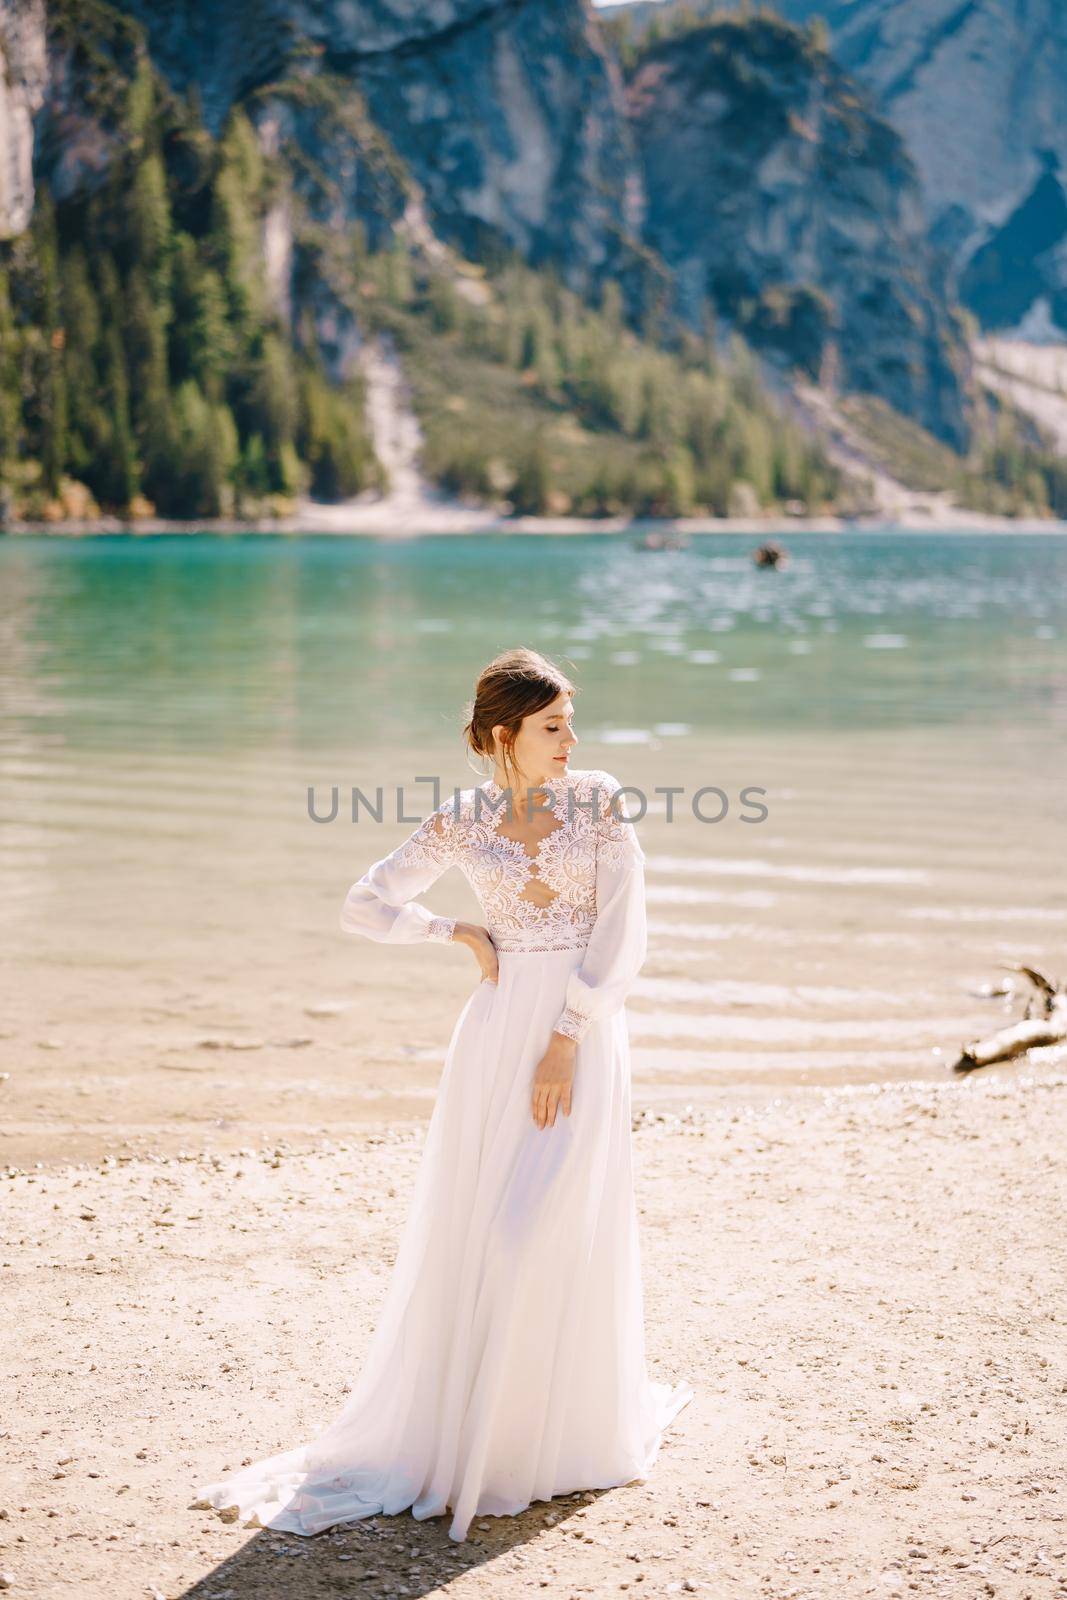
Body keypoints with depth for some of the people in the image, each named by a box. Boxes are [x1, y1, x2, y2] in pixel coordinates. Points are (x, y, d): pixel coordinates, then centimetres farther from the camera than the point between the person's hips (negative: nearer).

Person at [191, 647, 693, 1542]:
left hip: (583, 1034, -2)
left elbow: (622, 935, -7)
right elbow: (363, 908, 7)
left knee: (555, 1234, -6)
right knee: (466, 1235, 2)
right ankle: (455, 1427, 17)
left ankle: (561, 1434, 11)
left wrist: (565, 1040, -13)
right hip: (496, 1032, 2)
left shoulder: (601, 803, -1)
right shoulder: (463, 823, 4)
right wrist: (457, 932, -3)